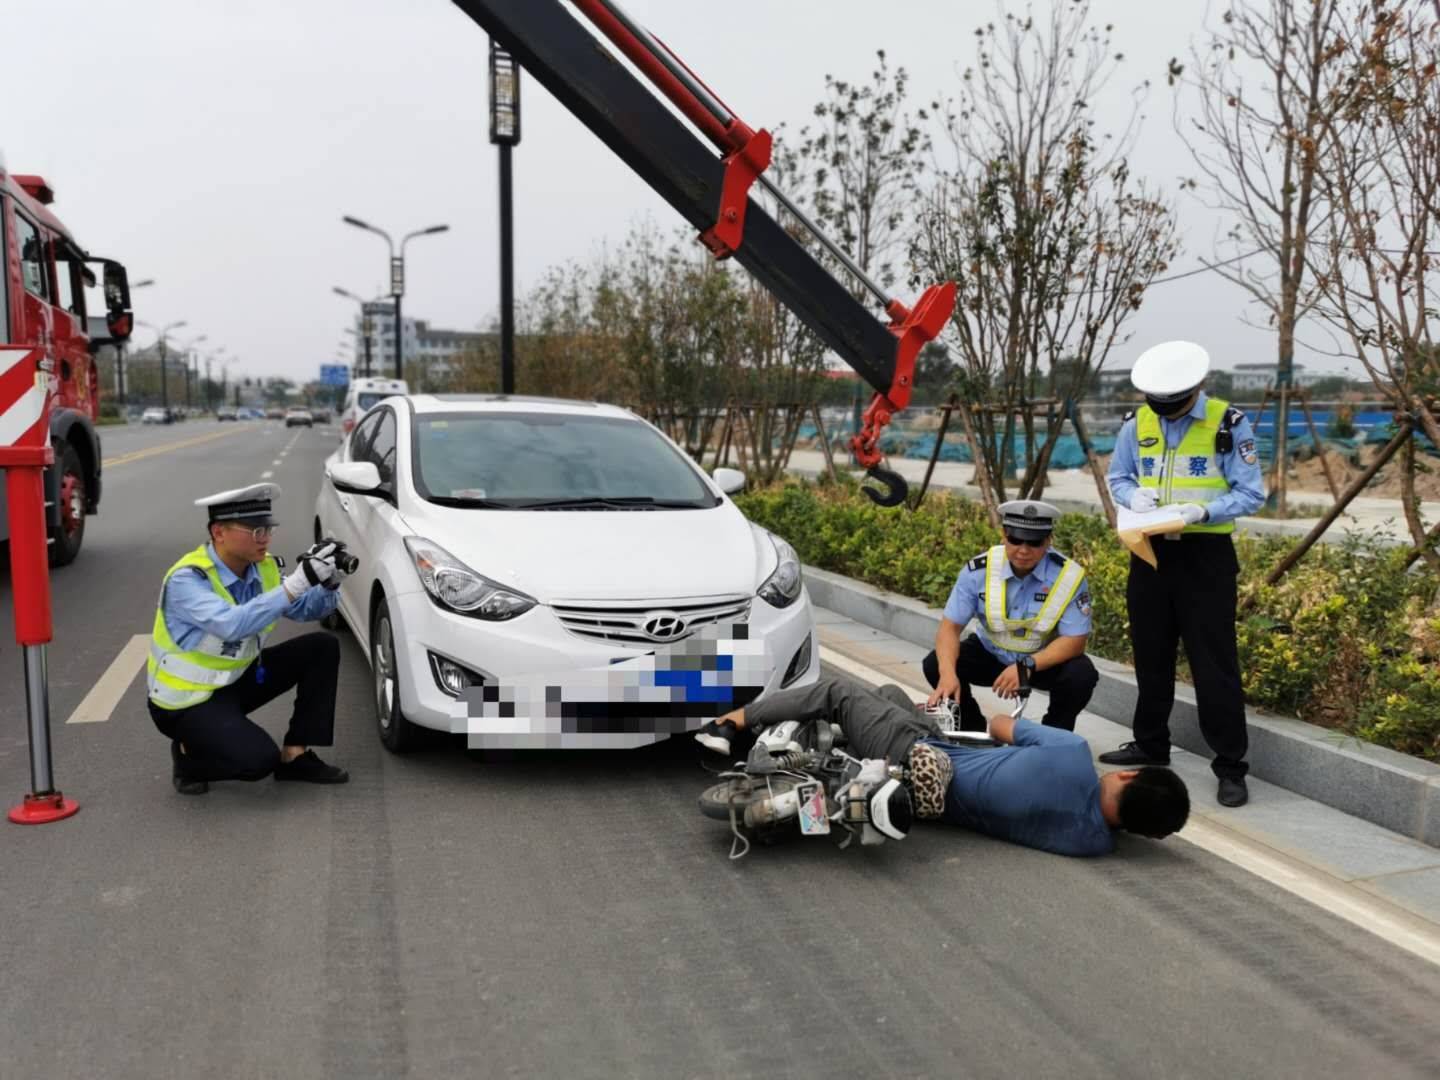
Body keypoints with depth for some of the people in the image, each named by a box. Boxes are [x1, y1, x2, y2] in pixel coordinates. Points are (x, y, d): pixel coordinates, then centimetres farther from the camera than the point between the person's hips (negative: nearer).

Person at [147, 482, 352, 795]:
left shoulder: (262, 568, -5)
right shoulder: (186, 579, -26)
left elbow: (308, 610, 1)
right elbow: (232, 625, -42)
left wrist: (327, 583, -22)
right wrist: (296, 583, -47)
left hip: (237, 677, 8)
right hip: (187, 700, -7)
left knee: (322, 647, -5)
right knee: (259, 760, -27)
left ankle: (295, 756, 1)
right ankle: (188, 753, 5)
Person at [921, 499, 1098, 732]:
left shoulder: (1070, 575, -23)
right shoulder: (979, 569, -19)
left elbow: (1074, 640, -21)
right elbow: (950, 626, -17)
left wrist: (1026, 666, -36)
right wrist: (948, 673, -37)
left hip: (1045, 660, -1)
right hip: (989, 654, 1)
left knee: (1081, 676, -30)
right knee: (935, 665, -20)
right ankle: (974, 733, 4)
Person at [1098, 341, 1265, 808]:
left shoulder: (1229, 424, -10)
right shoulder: (1137, 423, 3)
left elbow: (1251, 493, -9)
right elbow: (1118, 478, 12)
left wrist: (1204, 511, -26)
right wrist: (1135, 496, -11)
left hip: (1205, 555, -5)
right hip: (1150, 552, 5)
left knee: (1214, 663, -4)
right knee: (1150, 656, 15)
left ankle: (1230, 765, 5)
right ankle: (1150, 744, 31)